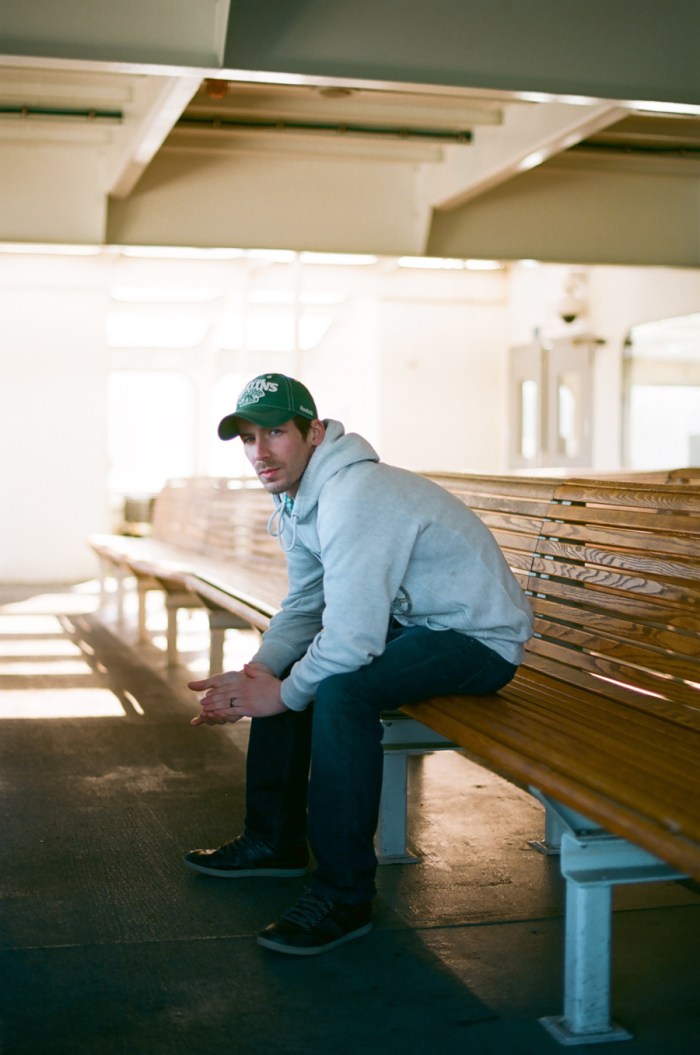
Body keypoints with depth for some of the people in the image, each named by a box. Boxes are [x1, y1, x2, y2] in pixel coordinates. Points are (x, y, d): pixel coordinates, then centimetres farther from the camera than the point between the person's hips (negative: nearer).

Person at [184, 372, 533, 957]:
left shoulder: (356, 496, -27)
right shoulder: (300, 498, 4)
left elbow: (352, 639, -32)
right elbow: (304, 607, 12)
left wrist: (284, 694, -15)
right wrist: (255, 674, -5)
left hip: (481, 635, -10)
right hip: (412, 620, 10)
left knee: (340, 690, -31)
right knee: (280, 669, 13)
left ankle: (343, 896, -19)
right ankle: (275, 839, 25)